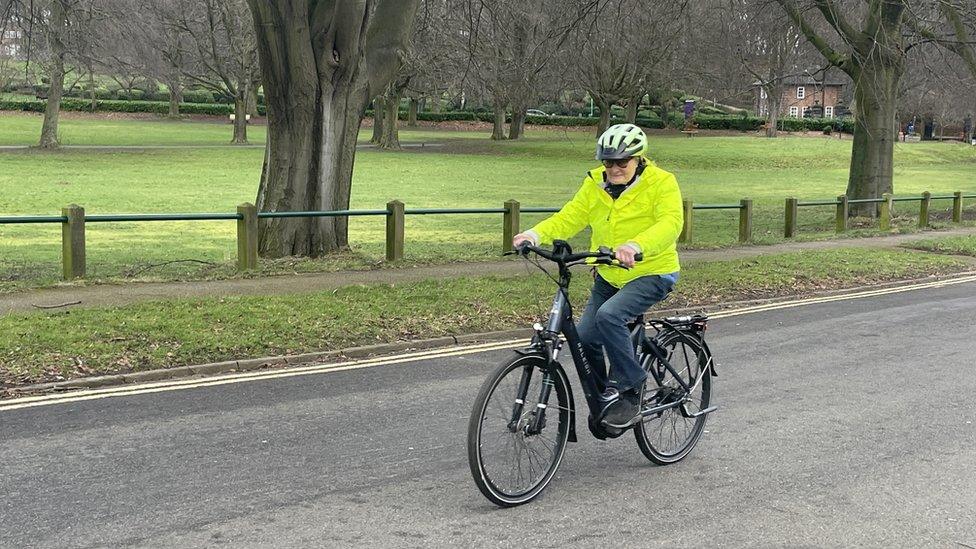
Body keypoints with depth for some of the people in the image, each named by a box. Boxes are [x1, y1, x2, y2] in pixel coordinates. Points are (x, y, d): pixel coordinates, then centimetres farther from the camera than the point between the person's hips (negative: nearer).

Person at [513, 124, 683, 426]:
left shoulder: (661, 183, -14)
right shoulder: (596, 183, 1)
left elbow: (670, 223, -30)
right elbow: (570, 217, -6)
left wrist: (636, 246, -49)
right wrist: (536, 234, -26)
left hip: (652, 273, -6)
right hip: (609, 275, 6)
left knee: (609, 315, -30)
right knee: (585, 337, -1)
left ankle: (629, 388, -14)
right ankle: (600, 400, 22)